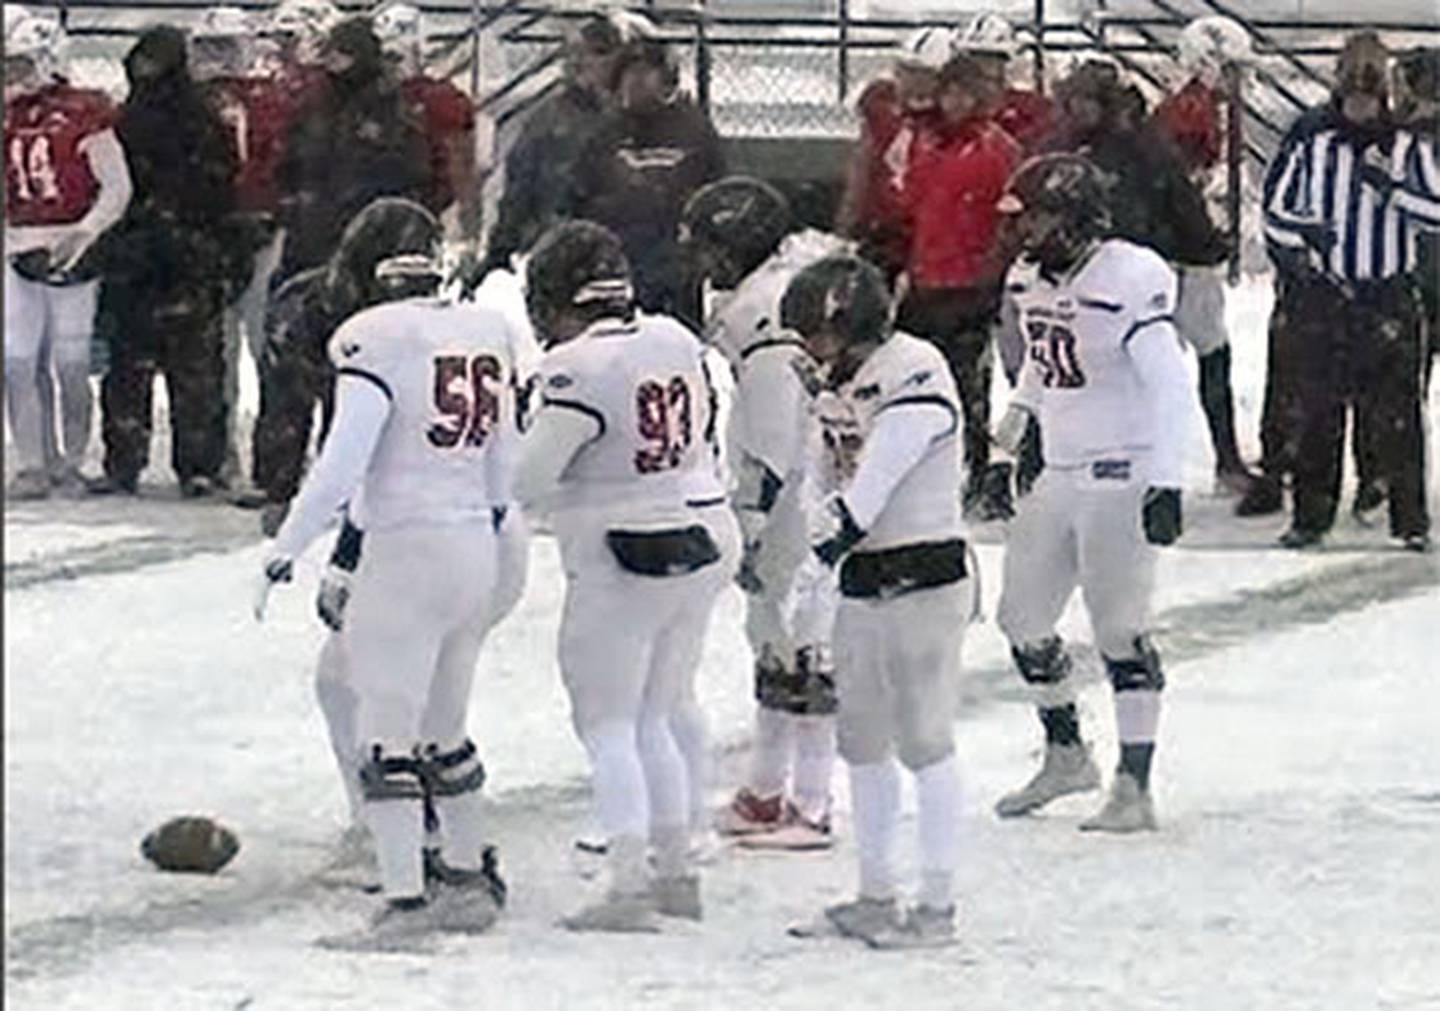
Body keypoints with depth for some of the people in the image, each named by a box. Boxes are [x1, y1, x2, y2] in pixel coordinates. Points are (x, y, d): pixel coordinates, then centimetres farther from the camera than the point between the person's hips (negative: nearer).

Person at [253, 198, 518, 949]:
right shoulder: (488, 332, 10)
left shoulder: (375, 339, -12)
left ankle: (404, 902, -9)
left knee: (386, 733, -5)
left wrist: (284, 550, -10)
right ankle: (468, 885, 27)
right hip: (478, 550, 8)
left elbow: (343, 464, -17)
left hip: (409, 549, -8)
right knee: (442, 729, 20)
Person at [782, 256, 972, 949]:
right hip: (862, 582, 9)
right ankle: (876, 896, 23)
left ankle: (938, 908, 1)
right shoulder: (840, 382, 11)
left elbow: (873, 485, -23)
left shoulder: (914, 375, -18)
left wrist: (818, 560, -24)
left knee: (923, 742, -5)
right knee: (862, 742, 13)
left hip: (923, 579, -9)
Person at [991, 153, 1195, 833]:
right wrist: (1018, 414, 16)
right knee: (1022, 618, 11)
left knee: (1118, 630, -9)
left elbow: (1171, 386, -20)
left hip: (1124, 477, -8)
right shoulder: (1028, 280, 7)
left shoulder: (1128, 281, -18)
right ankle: (1066, 756, 29)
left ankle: (1134, 789, -3)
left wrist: (1166, 485, -24)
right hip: (1059, 476, 8)